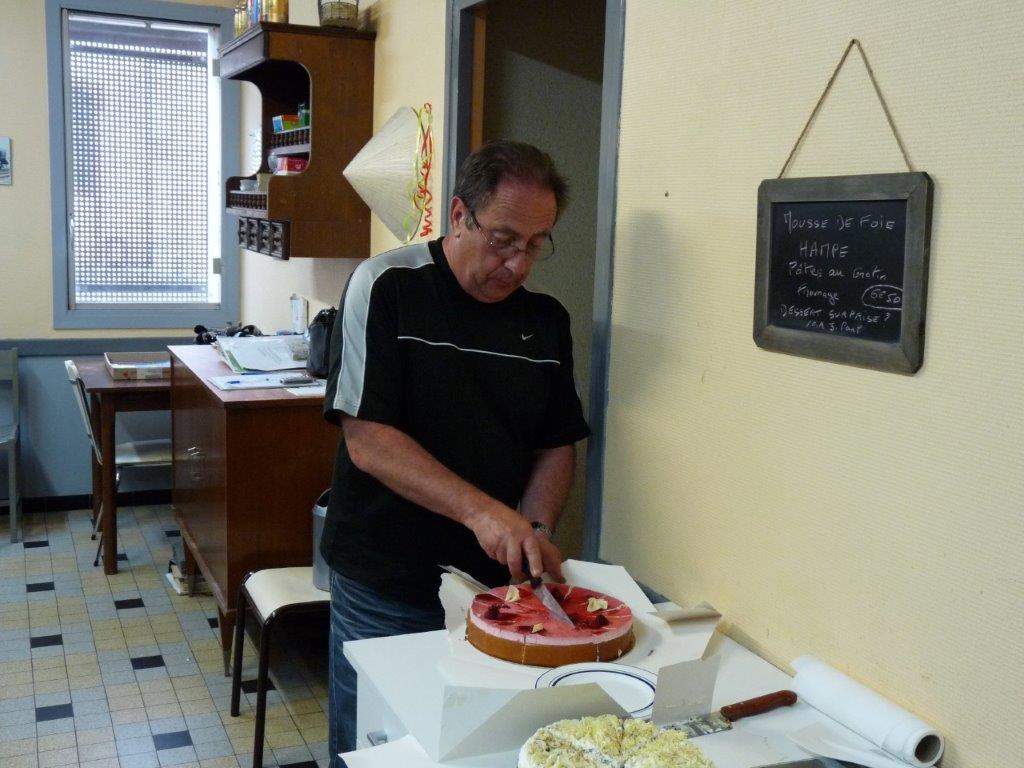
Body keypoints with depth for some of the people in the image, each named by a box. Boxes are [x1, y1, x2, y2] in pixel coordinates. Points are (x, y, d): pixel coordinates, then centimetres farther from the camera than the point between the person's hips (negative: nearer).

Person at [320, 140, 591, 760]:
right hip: (385, 592, -4)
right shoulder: (387, 287, -12)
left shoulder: (547, 320, 3)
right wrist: (481, 511, -27)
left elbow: (557, 446, 8)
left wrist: (535, 533, -10)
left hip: (497, 584, 4)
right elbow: (367, 440, -18)